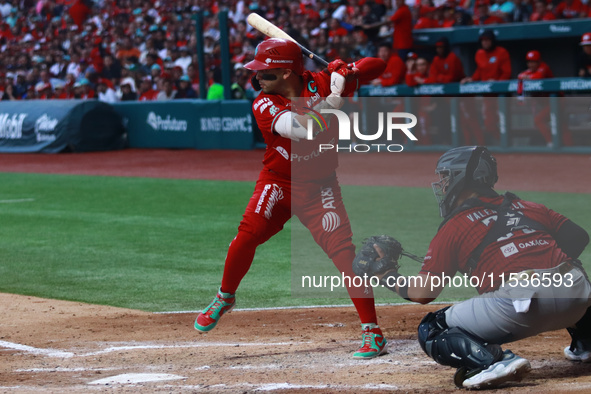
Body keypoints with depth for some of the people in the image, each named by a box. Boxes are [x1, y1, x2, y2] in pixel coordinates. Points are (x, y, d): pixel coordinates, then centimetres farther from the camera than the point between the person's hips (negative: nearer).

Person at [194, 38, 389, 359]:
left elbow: (377, 66, -7)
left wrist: (348, 73, -26)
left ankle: (372, 332, -10)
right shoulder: (264, 105, -13)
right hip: (278, 183, 0)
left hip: (320, 187, 0)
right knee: (248, 234, -17)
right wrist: (335, 97, -32)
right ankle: (224, 297, 12)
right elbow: (303, 128, -30)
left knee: (342, 251, -14)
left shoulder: (321, 84, -8)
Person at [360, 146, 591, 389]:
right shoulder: (528, 208, 23)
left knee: (431, 332, 9)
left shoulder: (453, 227, 10)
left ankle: (496, 361, -15)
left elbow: (422, 293, 6)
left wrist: (388, 277, 24)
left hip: (520, 305, -6)